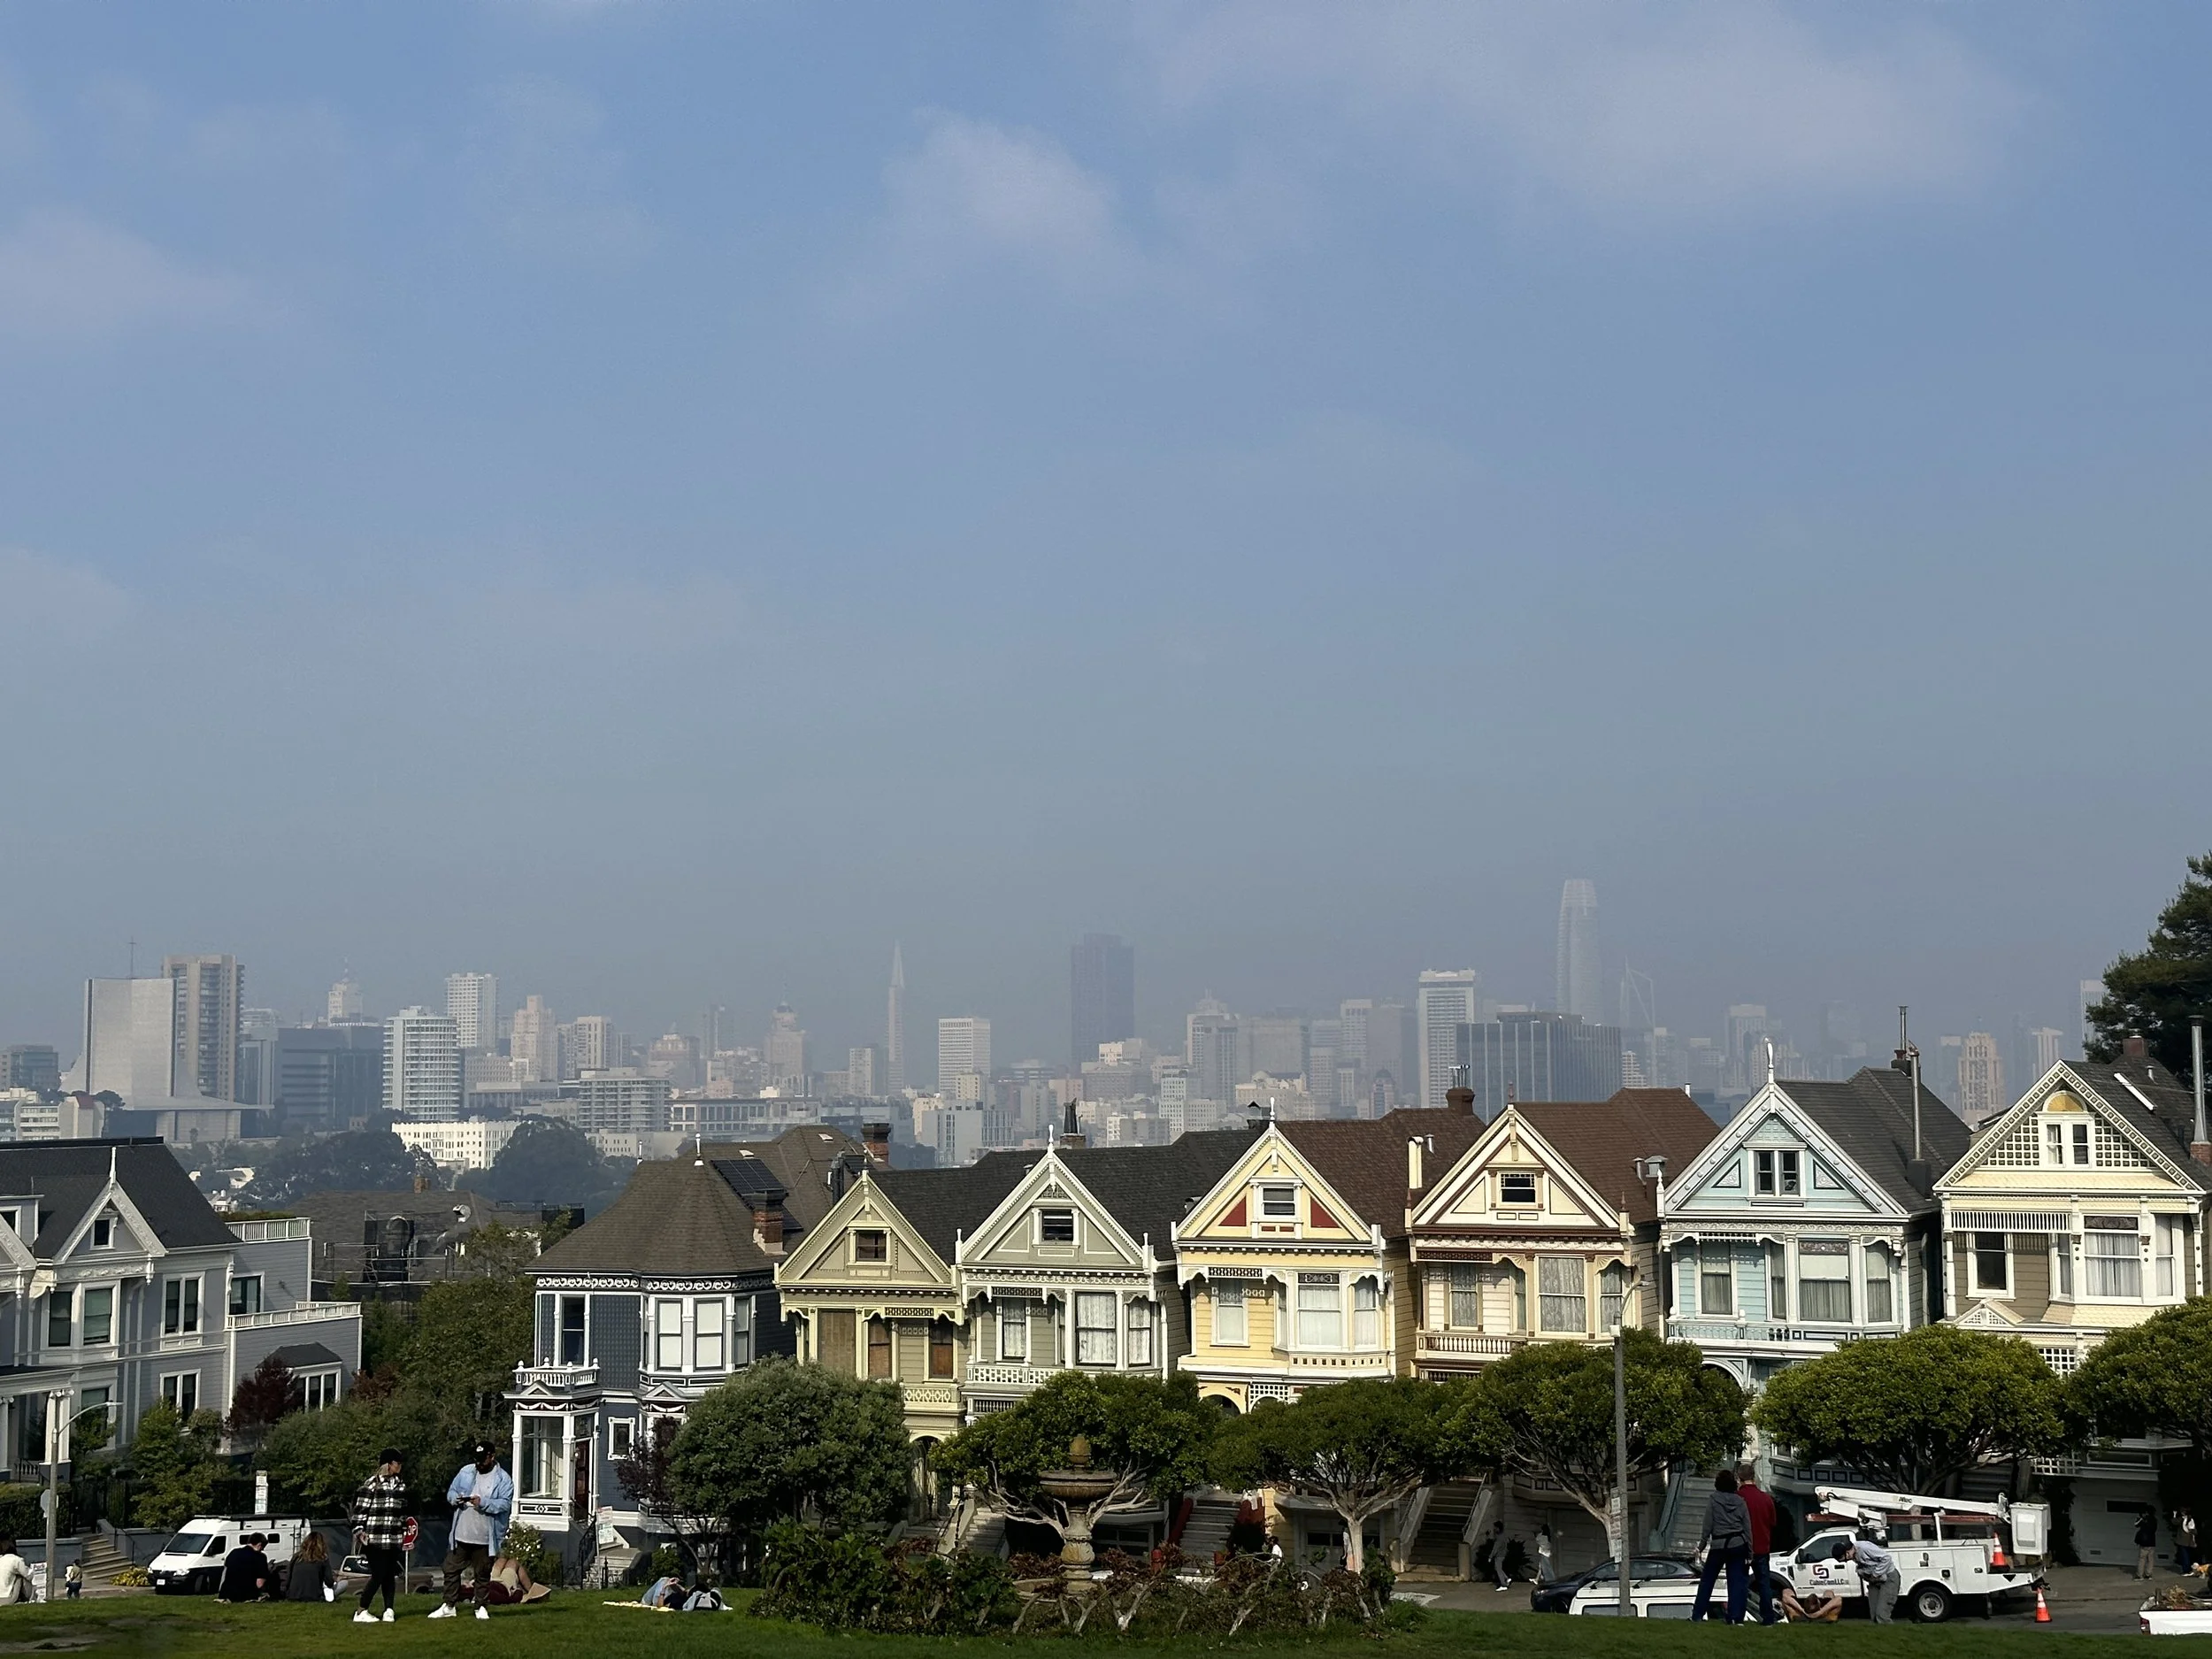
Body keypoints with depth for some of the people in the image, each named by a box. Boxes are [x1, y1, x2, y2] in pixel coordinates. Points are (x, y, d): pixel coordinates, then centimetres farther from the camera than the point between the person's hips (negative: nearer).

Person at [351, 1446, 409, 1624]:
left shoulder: (400, 1485, 15)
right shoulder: (371, 1484, -7)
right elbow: (360, 1509, -8)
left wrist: (405, 1530, 22)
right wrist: (359, 1530, -15)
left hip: (393, 1539, 7)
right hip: (375, 1539, -7)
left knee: (390, 1575, 5)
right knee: (378, 1575, -8)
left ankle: (389, 1610, 10)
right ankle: (361, 1612, 1)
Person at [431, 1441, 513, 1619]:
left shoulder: (503, 1479, -6)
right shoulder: (466, 1472, 7)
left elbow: (505, 1503, -15)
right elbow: (451, 1491, 13)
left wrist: (483, 1503, -28)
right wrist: (456, 1498, -11)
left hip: (485, 1538, -3)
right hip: (461, 1534, 3)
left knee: (482, 1574, 8)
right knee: (451, 1569, 6)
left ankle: (480, 1607, 20)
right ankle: (449, 1606, 16)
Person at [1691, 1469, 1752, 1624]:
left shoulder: (1713, 1500, -5)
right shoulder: (1740, 1501, 4)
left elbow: (1708, 1525, -7)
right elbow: (1747, 1528, 5)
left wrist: (1702, 1545, 1)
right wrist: (1749, 1553, 9)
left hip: (1719, 1545, -2)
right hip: (1738, 1545, 2)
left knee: (1706, 1580, 8)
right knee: (1737, 1581, 3)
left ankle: (1697, 1614, 10)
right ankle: (1736, 1617, -3)